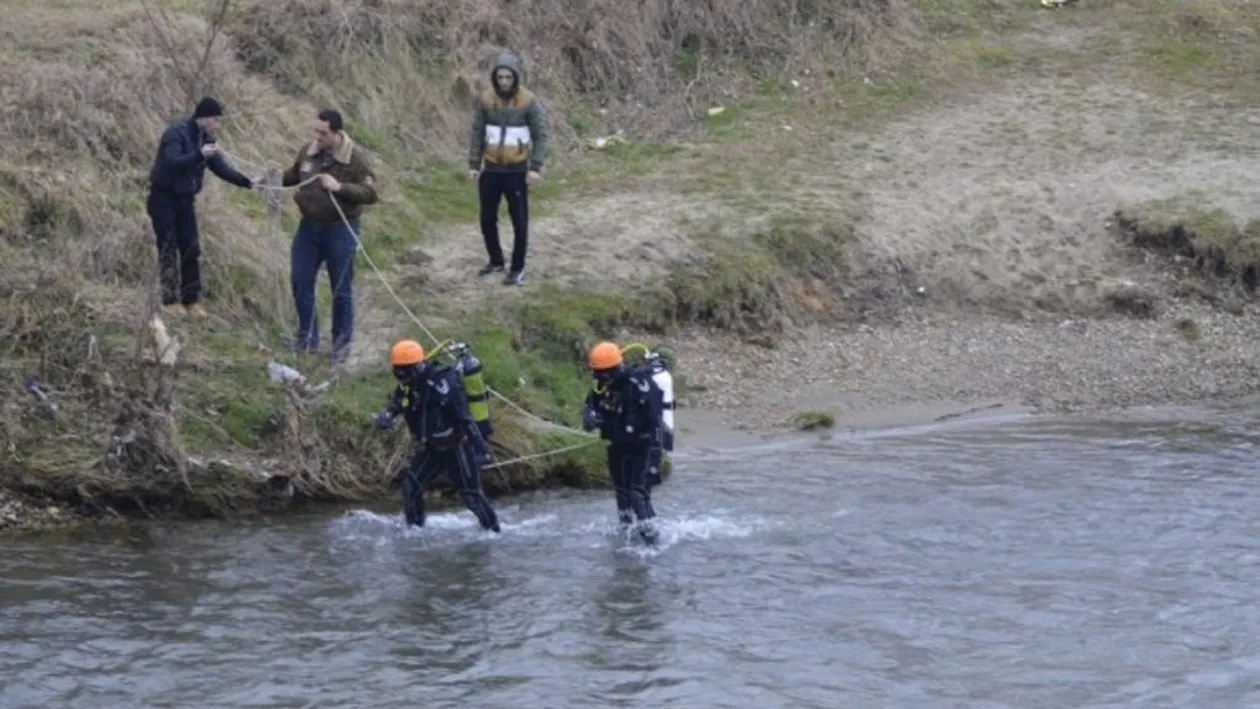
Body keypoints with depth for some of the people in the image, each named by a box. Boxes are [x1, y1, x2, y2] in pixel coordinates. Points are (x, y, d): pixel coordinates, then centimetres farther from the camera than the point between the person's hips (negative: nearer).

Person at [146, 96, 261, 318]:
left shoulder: (206, 139, 5)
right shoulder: (176, 133, -18)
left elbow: (221, 167, 3)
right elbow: (173, 162, -30)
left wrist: (247, 182, -9)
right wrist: (200, 155, -42)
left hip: (185, 199, 7)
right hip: (164, 198, -7)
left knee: (191, 249, 4)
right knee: (169, 249, -4)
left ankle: (191, 299, 10)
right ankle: (170, 300, 2)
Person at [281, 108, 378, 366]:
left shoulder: (356, 158, -15)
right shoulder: (308, 151, 1)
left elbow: (370, 193, -19)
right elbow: (293, 175, 19)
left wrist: (339, 187, -29)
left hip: (339, 230, -5)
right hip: (309, 227, 5)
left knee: (341, 289, 5)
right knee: (300, 282, 9)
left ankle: (342, 344, 18)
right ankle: (307, 340, 24)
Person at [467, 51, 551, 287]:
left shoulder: (529, 102, -10)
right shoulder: (485, 100, -3)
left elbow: (541, 136, -7)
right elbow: (477, 133, 4)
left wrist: (536, 168, -13)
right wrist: (473, 164, 1)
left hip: (516, 171, -3)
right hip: (491, 169, 3)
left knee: (519, 221, 1)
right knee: (488, 219, 11)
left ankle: (518, 269, 12)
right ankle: (496, 261, 30)